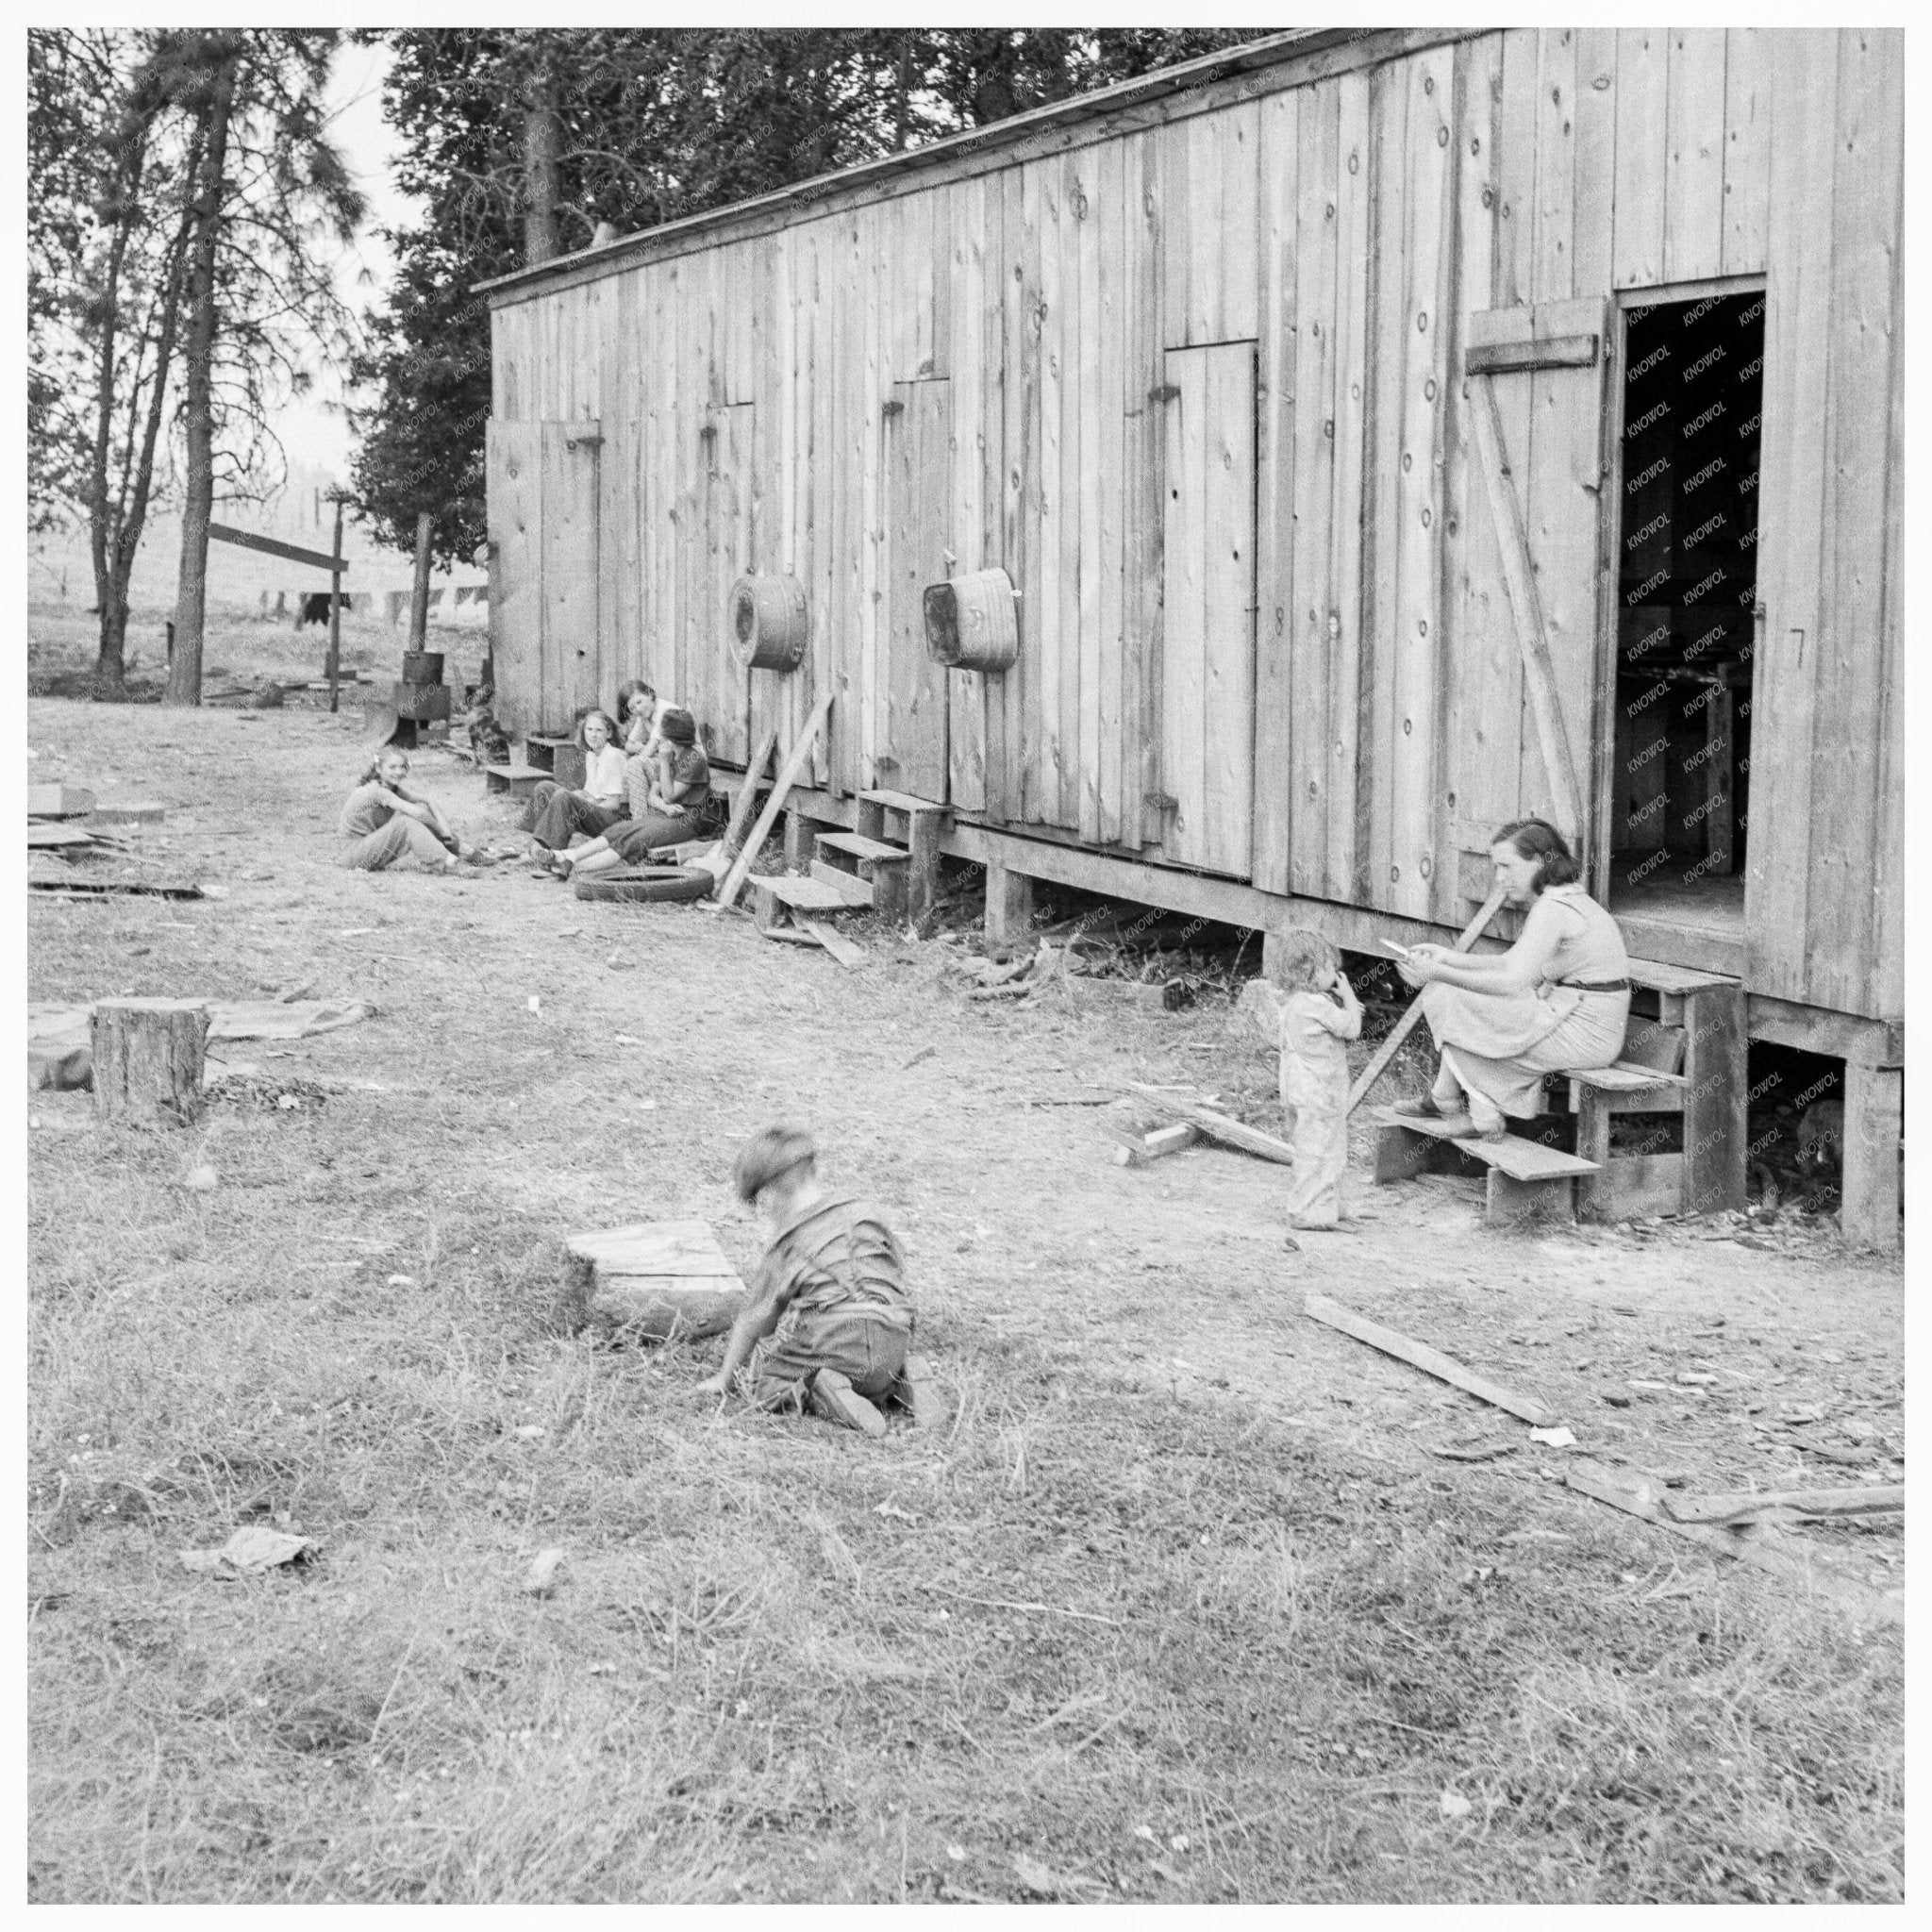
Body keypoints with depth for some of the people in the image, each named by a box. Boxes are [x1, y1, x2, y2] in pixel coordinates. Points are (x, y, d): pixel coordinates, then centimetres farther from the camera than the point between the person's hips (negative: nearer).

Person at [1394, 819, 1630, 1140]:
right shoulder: (1567, 898, 13)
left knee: (1453, 1006, -4)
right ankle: (1443, 1099, 20)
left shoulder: (1553, 909, -19)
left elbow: (1512, 982, -26)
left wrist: (1440, 974, -23)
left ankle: (1487, 1116, 8)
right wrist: (1450, 957, 11)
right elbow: (1512, 962, 18)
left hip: (1584, 1034, -10)